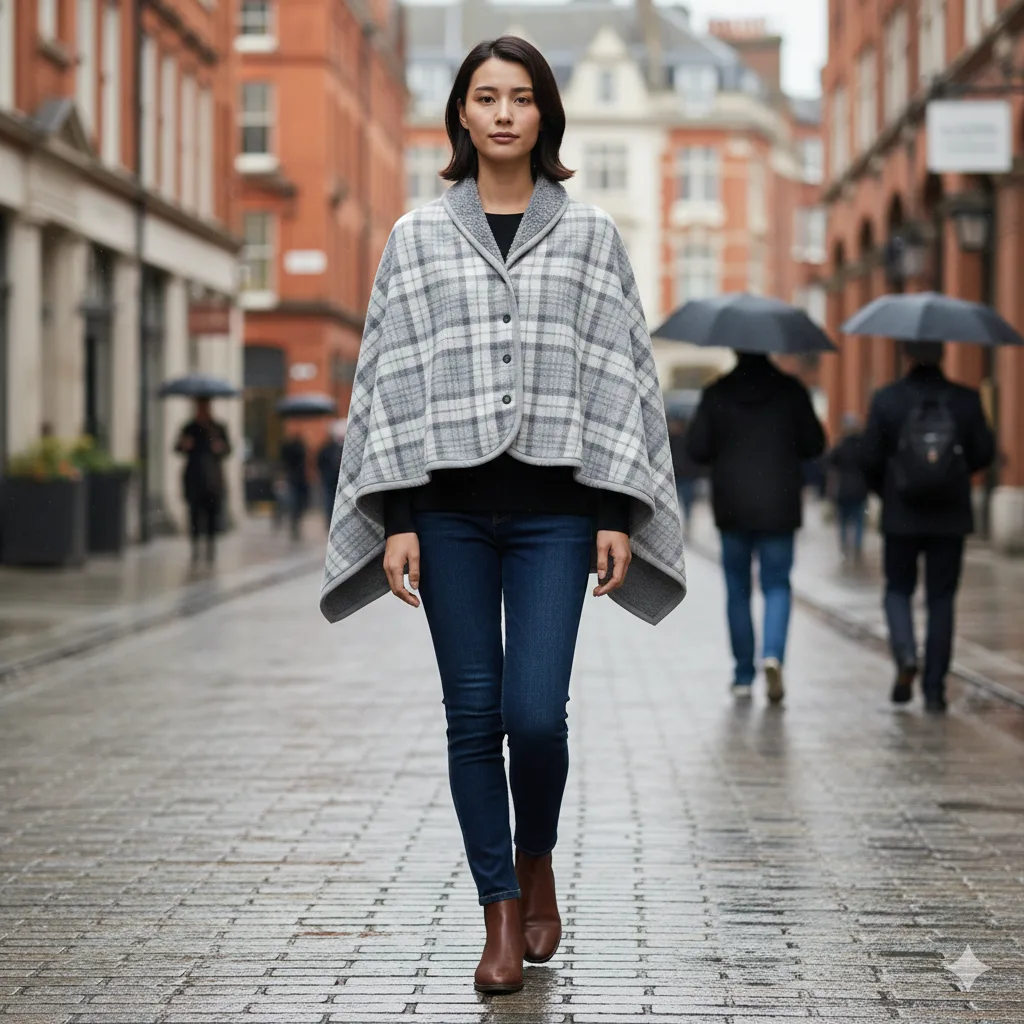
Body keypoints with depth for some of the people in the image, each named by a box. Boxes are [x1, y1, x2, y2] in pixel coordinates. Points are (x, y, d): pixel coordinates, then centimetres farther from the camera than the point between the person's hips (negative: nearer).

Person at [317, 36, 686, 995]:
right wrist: (396, 518, -3)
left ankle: (536, 862, 20)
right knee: (474, 714, 1)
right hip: (450, 504, 1)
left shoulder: (589, 234, 8)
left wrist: (618, 513, -2)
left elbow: (621, 373, 6)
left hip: (553, 506, -1)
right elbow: (387, 375, 5)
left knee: (535, 711, -9)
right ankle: (501, 914, 13)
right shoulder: (418, 236, 8)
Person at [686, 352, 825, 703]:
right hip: (778, 507, 0)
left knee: (738, 590, 11)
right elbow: (814, 445, -2)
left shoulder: (716, 394, -4)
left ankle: (743, 675, 14)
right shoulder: (790, 391, -4)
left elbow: (696, 449, -5)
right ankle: (773, 655, -19)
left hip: (732, 508, 0)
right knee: (777, 585, 6)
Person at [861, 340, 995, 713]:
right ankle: (934, 688, 6)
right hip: (950, 518, 1)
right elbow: (984, 454, -2)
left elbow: (871, 458, -5)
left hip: (901, 516, -1)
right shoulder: (965, 400, -5)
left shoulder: (886, 400, -7)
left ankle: (905, 655, -11)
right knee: (941, 599, 8)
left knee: (898, 589, 16)